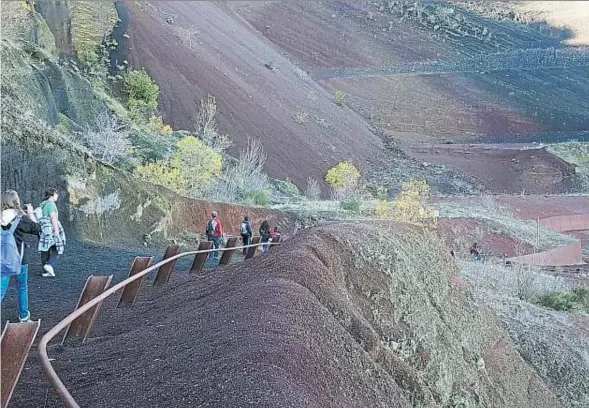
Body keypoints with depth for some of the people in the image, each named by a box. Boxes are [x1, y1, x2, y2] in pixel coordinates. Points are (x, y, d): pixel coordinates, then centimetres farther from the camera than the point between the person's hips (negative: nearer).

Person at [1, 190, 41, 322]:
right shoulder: (21, 219, -14)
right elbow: (37, 229, -1)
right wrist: (31, 214, 13)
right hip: (19, 260, -2)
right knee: (22, 288, 19)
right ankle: (23, 315, 32)